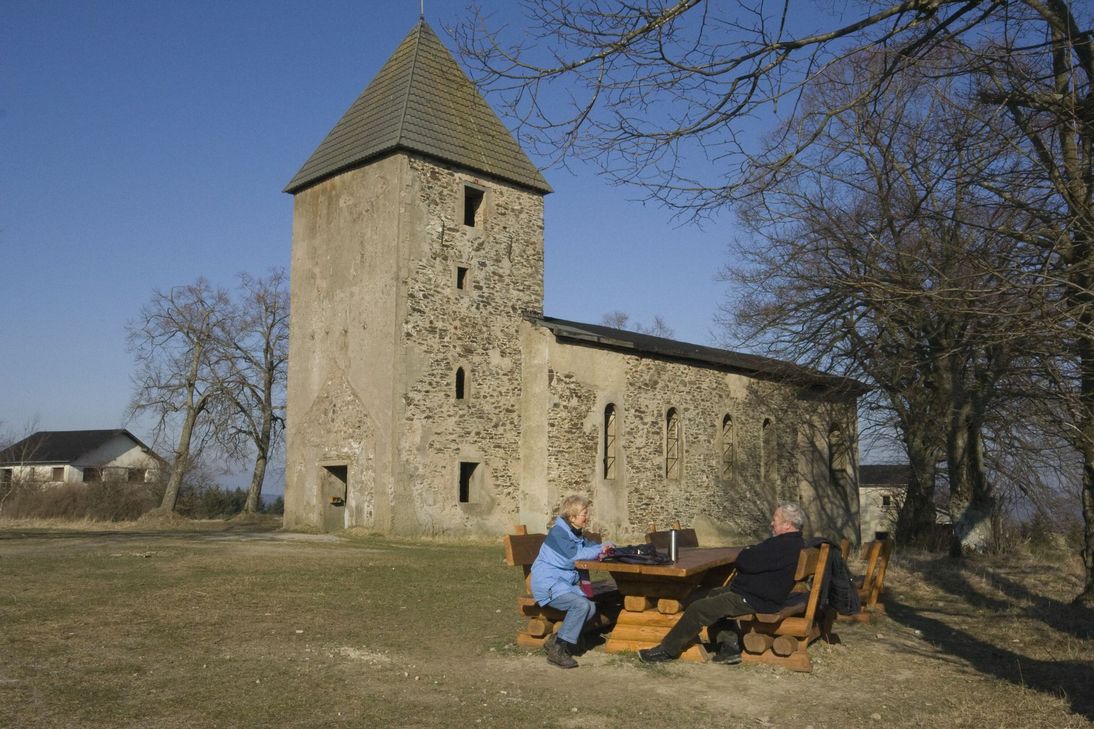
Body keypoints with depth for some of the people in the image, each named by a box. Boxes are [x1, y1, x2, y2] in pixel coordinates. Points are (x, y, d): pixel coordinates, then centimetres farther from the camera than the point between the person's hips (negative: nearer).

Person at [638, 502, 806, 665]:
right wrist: (751, 553, -1)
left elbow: (744, 562, -25)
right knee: (714, 595, 26)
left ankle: (667, 650, 3)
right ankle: (730, 646, 17)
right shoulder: (795, 542, 10)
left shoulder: (783, 545, -25)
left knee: (698, 609, -9)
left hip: (754, 600, -11)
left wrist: (746, 552, -3)